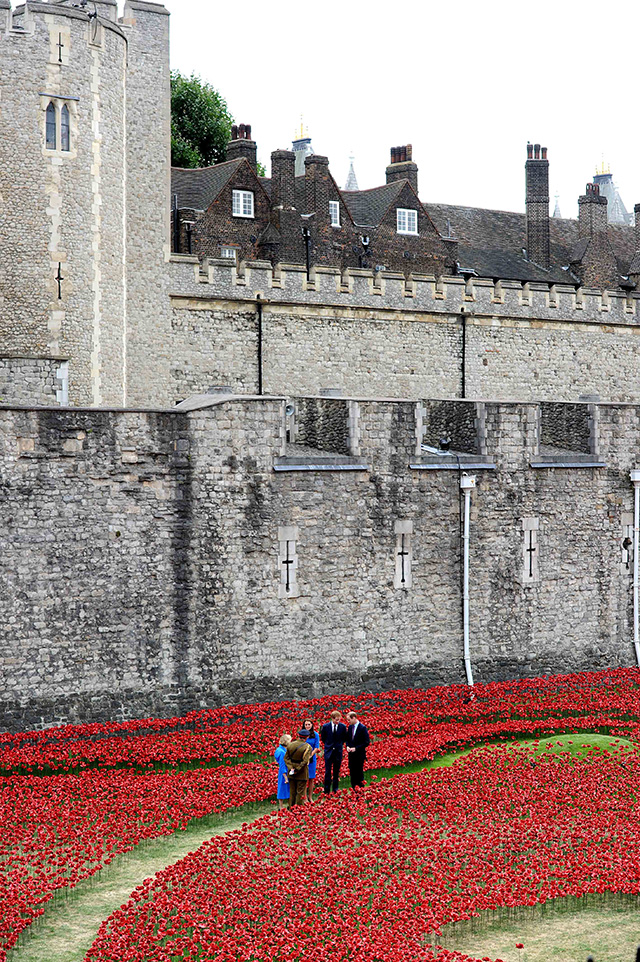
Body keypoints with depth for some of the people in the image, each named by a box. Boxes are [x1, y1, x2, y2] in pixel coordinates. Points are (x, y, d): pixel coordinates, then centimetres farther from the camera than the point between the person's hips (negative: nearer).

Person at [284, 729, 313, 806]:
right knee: (300, 792, 3)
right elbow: (305, 761, -20)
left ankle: (291, 807, 22)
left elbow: (286, 758, -3)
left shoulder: (290, 744, 0)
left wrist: (291, 768, -9)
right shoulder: (307, 747, -13)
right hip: (302, 774, -4)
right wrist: (297, 769, -16)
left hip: (291, 773, 4)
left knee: (292, 792, 15)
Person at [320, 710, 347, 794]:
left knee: (336, 771, 7)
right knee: (328, 771, -2)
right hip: (328, 752, -1)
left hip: (338, 751, 1)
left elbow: (344, 738, 11)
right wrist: (328, 745, 7)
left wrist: (339, 745, 6)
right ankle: (326, 791, 3)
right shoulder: (325, 726, -5)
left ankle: (335, 789, 16)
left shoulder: (343, 727, -4)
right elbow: (323, 738, 10)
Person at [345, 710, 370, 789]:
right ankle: (353, 788, 15)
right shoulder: (350, 727, 7)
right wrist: (348, 746, -1)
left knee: (359, 772, -2)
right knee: (352, 772, 8)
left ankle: (361, 788, 6)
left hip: (359, 754, -6)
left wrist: (356, 748, -17)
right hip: (351, 754, 6)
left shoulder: (362, 728, -13)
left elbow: (366, 742, -13)